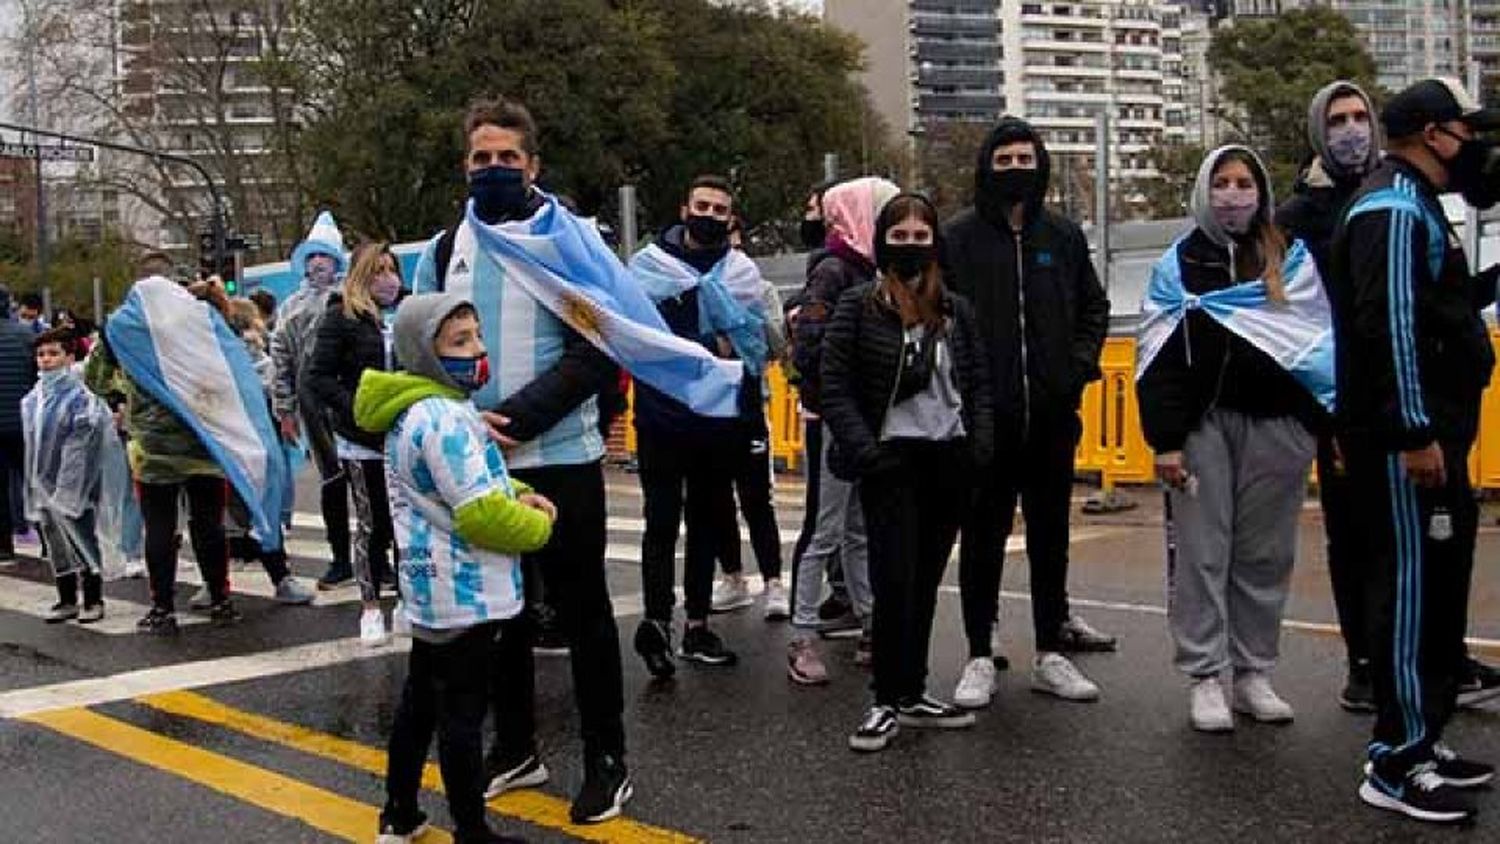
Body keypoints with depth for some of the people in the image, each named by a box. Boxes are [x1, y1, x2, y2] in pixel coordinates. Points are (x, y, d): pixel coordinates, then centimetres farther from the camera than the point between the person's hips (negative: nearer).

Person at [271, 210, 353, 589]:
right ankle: (341, 559, 18)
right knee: (332, 479, 8)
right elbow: (281, 359, 14)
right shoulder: (291, 308, 16)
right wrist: (285, 410, 8)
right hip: (314, 404, 4)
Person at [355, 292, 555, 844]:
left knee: (420, 698, 19)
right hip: (467, 594, -10)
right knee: (463, 714, 0)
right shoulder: (444, 417, -24)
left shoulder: (412, 410, 8)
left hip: (432, 588, 10)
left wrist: (516, 494, 4)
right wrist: (538, 526, -9)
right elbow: (481, 515, -26)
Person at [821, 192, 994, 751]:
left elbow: (979, 384, 12)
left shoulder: (954, 310, 9)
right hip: (892, 461, -4)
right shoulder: (858, 307, -3)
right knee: (894, 581, -7)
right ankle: (889, 701, 5)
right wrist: (866, 453, -15)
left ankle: (911, 694, 20)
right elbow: (836, 390, -6)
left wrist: (980, 448, -1)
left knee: (926, 582, 10)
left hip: (949, 459, 4)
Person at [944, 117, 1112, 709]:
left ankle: (1051, 652, 23)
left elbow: (1094, 306, 18)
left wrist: (1080, 362, 3)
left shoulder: (1064, 236, 8)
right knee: (983, 538, 4)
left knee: (1051, 536, 12)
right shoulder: (959, 237, -2)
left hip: (1053, 414, 3)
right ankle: (980, 656, 13)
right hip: (985, 415, -3)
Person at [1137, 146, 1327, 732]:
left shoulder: (1294, 260, 10)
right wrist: (1165, 439, -9)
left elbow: (1322, 344, 8)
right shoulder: (1179, 263, 5)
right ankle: (1205, 679, 9)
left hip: (1277, 423, 2)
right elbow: (1159, 358, -1)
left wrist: (1328, 427, 0)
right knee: (1201, 553, 0)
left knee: (1266, 554, 7)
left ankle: (1254, 673, 19)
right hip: (1203, 424, -1)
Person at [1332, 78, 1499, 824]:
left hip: (1433, 431, 11)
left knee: (1439, 582, 15)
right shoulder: (1394, 209, -14)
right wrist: (1415, 433, -24)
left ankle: (1423, 738, 26)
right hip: (1404, 440, -11)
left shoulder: (1416, 205, 20)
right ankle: (1395, 762, -1)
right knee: (1411, 585, -7)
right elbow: (1390, 327, -23)